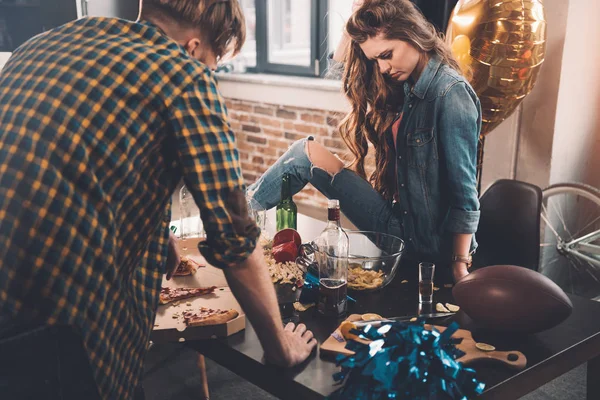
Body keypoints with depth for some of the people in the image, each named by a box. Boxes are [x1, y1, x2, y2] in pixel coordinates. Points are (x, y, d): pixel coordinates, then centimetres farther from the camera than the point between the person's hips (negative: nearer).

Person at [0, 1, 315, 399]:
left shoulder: (47, 41, 16)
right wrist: (279, 346, 11)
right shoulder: (185, 74, -4)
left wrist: (156, 238, 41)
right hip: (44, 332, -7)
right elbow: (233, 236, -5)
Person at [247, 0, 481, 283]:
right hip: (402, 220, 8)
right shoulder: (404, 85, 5)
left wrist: (459, 266, -16)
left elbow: (464, 193, -19)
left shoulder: (451, 93, -18)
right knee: (306, 150, 9)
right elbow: (340, 62, 19)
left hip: (423, 238, -8)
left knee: (307, 153, -4)